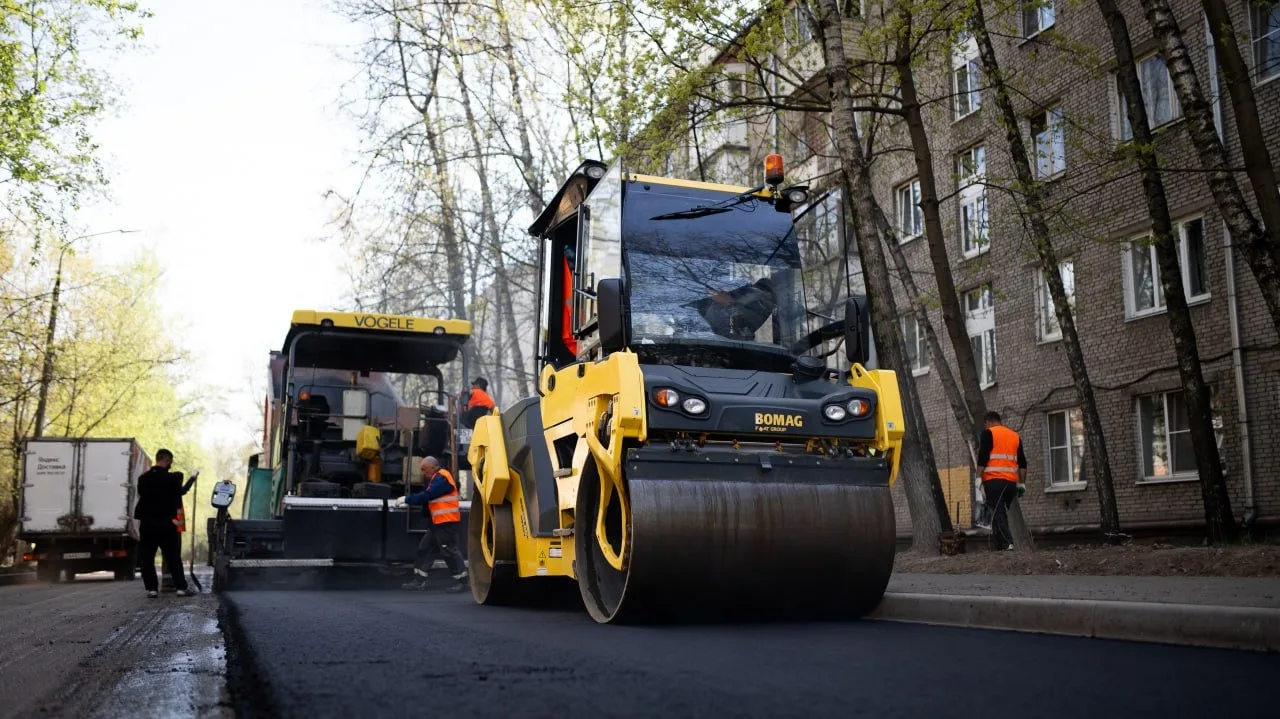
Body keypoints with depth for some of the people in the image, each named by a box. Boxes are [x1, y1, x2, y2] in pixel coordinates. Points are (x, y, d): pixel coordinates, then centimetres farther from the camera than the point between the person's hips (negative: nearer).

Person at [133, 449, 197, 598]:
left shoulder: (143, 478, 2)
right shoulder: (171, 478, -9)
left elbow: (141, 495, 15)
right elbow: (181, 491, 5)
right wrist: (192, 479, 23)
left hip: (147, 523, 3)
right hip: (165, 523, -3)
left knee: (146, 558, 8)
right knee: (173, 557, 4)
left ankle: (152, 589, 4)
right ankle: (181, 588, 3)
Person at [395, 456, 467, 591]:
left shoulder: (442, 478, -14)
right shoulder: (436, 479, 18)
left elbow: (426, 496, -21)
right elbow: (429, 498, 14)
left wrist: (406, 499, -15)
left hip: (447, 522, -11)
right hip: (439, 522, 11)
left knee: (449, 551, -8)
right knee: (425, 548, 10)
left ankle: (461, 581, -2)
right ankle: (420, 581, 14)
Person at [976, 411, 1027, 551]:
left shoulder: (988, 433, 2)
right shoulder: (1015, 436, 19)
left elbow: (983, 457, -9)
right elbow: (1022, 463, 16)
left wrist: (978, 479, -9)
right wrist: (1022, 483, 17)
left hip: (994, 480, -5)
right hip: (1011, 482, 6)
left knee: (997, 514, -8)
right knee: (1002, 513, 14)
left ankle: (1007, 544, -23)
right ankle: (1001, 546, 12)